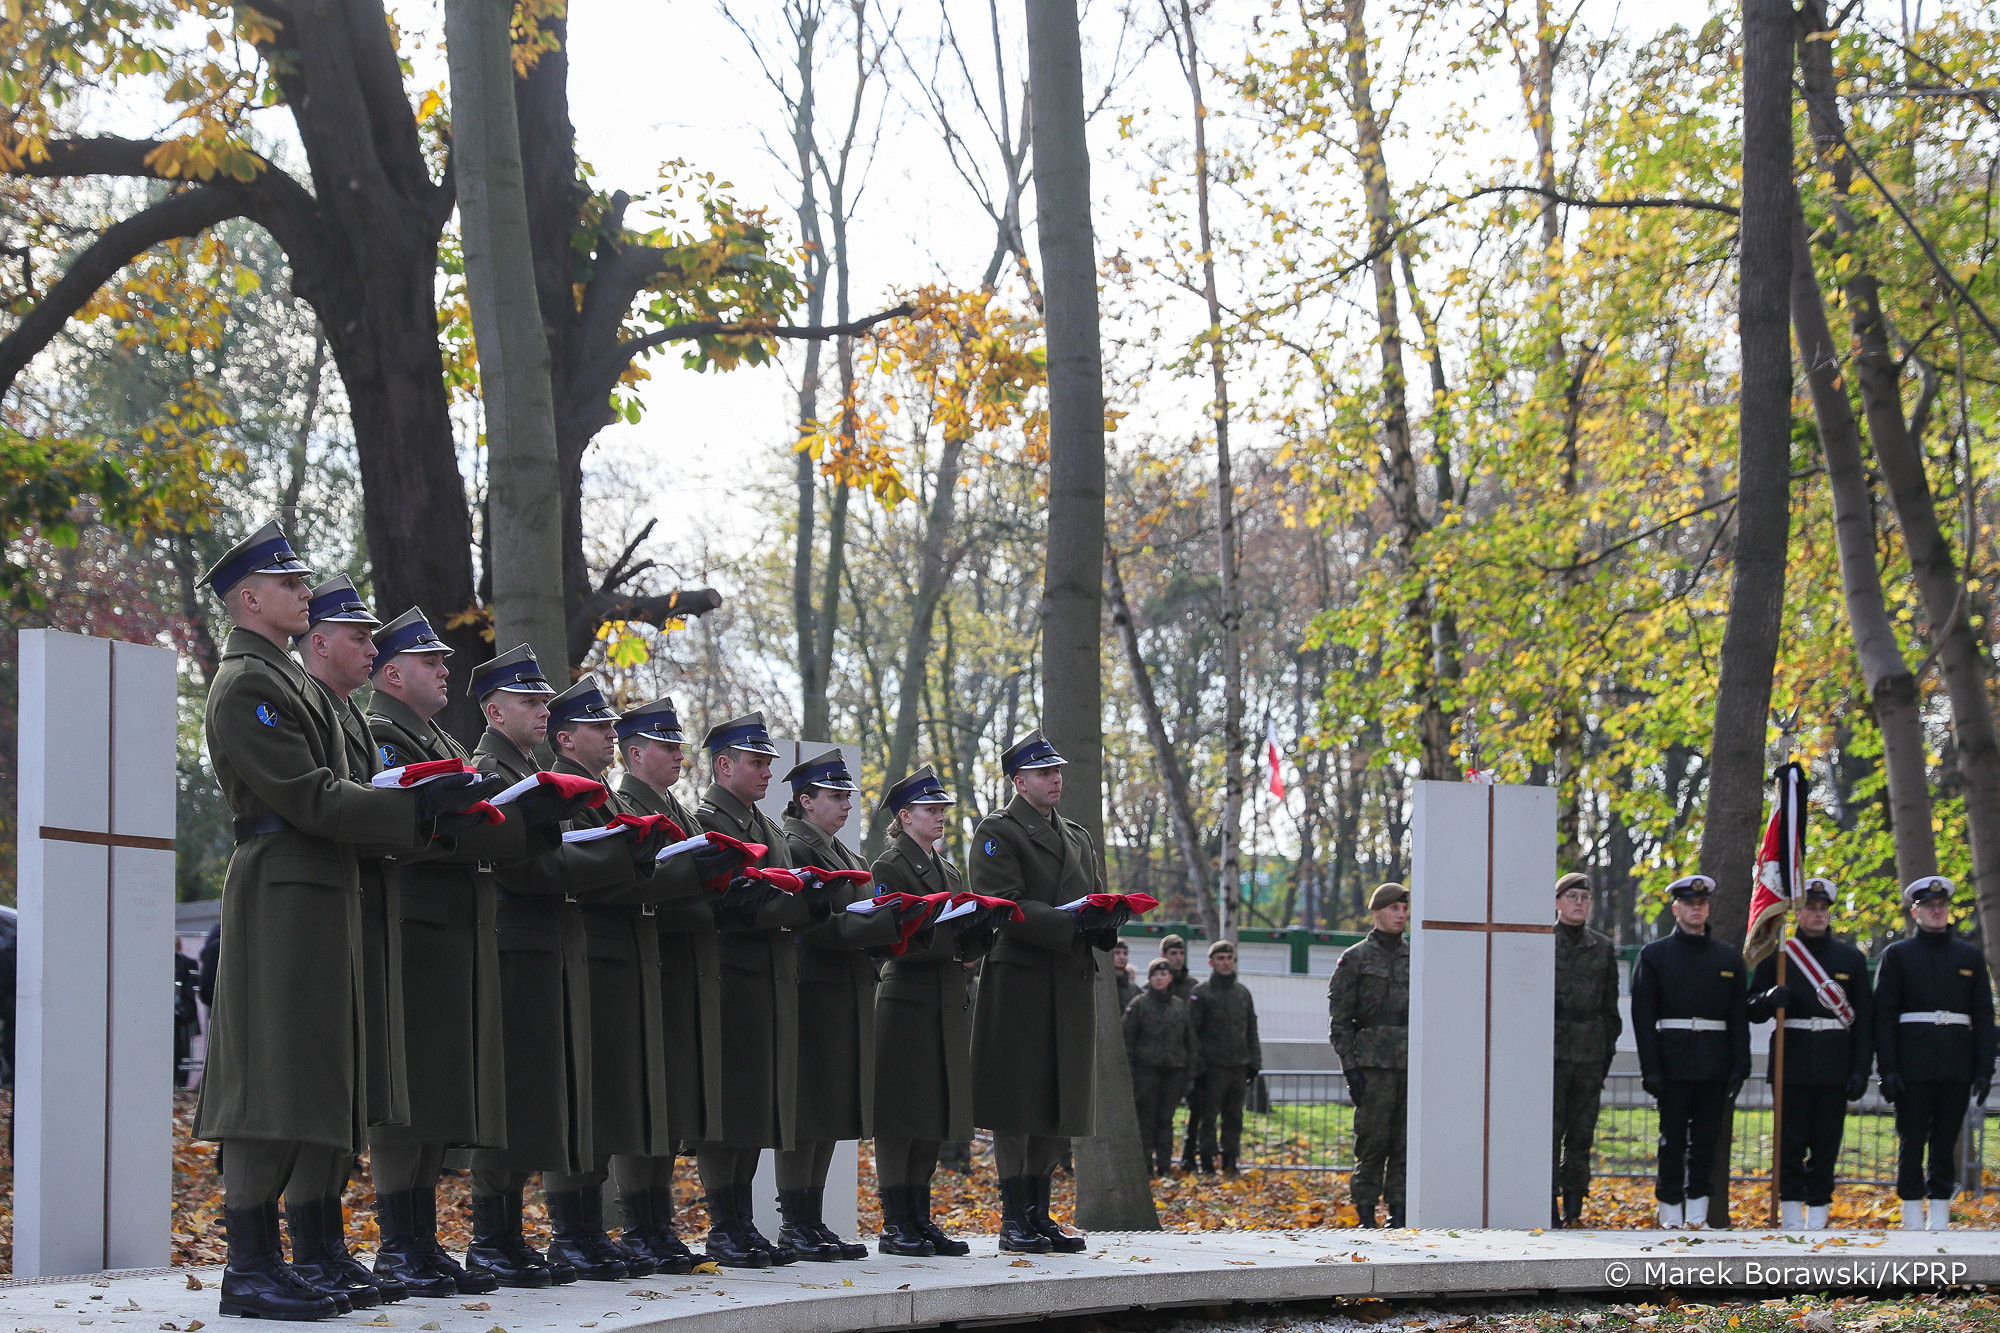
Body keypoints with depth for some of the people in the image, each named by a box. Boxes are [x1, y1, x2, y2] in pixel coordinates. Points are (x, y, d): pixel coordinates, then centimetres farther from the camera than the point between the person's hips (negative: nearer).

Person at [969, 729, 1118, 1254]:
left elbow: (1094, 903, 20)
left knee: (1057, 1105, 9)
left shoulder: (1078, 837, 21)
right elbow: (1004, 906, -14)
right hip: (1020, 980, -7)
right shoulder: (997, 832, -2)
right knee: (1016, 1105, -6)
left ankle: (1040, 1215, 15)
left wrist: (1108, 918, -5)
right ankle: (1014, 1220, -3)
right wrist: (1071, 921, -23)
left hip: (1071, 985, 7)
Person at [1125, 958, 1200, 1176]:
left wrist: (1191, 1072, 10)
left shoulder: (1180, 1005, 12)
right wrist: (1127, 1072, -7)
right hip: (1147, 1069, -3)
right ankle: (1145, 1165, 1)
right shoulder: (1139, 1004, 1)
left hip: (1173, 1069, 3)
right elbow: (1128, 1038, -1)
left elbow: (1190, 1040, 16)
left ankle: (1164, 1165, 9)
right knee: (1146, 1118, -3)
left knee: (1166, 1119, 5)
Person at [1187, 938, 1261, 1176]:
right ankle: (1206, 1161, 2)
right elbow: (1192, 1032, -5)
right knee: (1208, 1116, -3)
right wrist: (1197, 1065, -11)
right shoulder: (1201, 993, -1)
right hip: (1212, 1067, -5)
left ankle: (1230, 1161, 12)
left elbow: (1251, 1030, 20)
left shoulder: (1243, 992, 15)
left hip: (1239, 1066, 5)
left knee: (1234, 1117, 6)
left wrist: (1254, 1062, 13)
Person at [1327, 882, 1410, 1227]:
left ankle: (1399, 1210, 8)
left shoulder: (1414, 959, 16)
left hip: (1412, 1066, 4)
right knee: (1373, 1141, -6)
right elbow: (1339, 1020, -2)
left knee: (1406, 1143, 2)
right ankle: (1365, 1214, 0)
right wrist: (1350, 1066, -9)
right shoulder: (1355, 959, 1)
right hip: (1374, 1064, -4)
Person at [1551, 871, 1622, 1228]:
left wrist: (1609, 1050, 10)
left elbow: (1610, 1006, 15)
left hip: (1590, 1052, 3)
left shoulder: (1603, 948, 12)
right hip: (1550, 1048, -3)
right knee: (1550, 1129, -5)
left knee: (1582, 1133, 3)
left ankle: (1573, 1207, 8)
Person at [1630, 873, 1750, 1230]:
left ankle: (1698, 1215, 10)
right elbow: (1643, 1017, -1)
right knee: (1672, 1141, 0)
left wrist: (1739, 1068, 1)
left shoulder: (1730, 959, 11)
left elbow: (1740, 1018, 10)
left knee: (1706, 1141, 4)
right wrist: (1650, 1069, -9)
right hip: (1673, 1064, -2)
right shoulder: (1654, 955, 4)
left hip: (1715, 1067, 2)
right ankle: (1671, 1215, 6)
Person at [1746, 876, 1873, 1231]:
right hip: (1793, 1064, -1)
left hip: (1835, 1065, 1)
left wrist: (1861, 1069, 1)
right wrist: (1771, 998, -16)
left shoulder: (1851, 958, 10)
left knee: (1826, 1144, 1)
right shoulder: (1776, 956, 7)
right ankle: (1792, 1218, 2)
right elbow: (1754, 1012, 7)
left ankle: (1818, 1215, 6)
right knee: (1791, 1142, -3)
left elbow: (1865, 1019, 9)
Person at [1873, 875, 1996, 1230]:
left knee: (1946, 1143, 4)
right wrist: (1887, 1068, -8)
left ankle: (1940, 1220, 9)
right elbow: (1884, 1015, 0)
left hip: (1957, 1068, 2)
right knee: (1912, 1143, -1)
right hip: (1913, 1066, -2)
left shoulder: (1970, 957, 12)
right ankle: (1913, 1219, 4)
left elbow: (1983, 1016, 10)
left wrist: (1984, 1069, 1)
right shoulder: (1897, 955, 5)